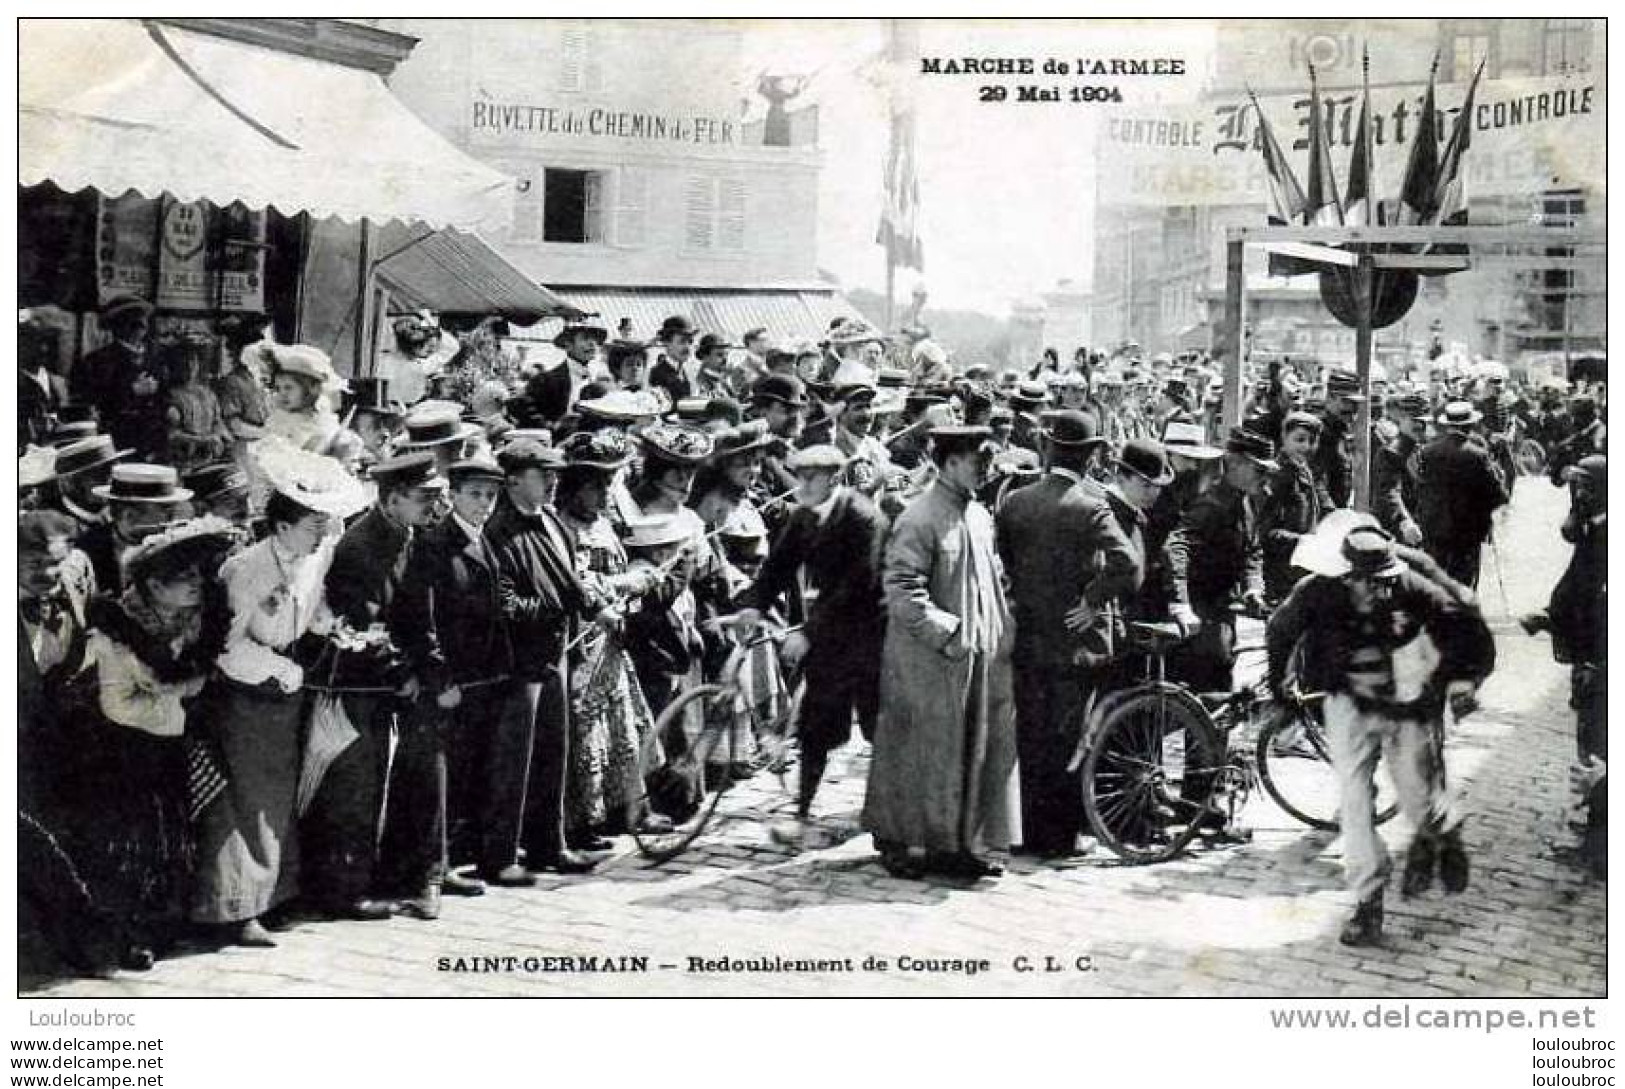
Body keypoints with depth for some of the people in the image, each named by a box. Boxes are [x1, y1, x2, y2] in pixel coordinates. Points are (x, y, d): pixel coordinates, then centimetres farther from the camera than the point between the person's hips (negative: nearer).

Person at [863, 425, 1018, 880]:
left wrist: (999, 633, 11)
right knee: (919, 752, 1)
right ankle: (897, 841, 15)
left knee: (980, 751, 9)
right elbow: (901, 591, -19)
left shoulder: (980, 515, 12)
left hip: (981, 655, 8)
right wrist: (948, 631, -20)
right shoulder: (920, 518, -14)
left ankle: (960, 842, 19)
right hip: (929, 660, -8)